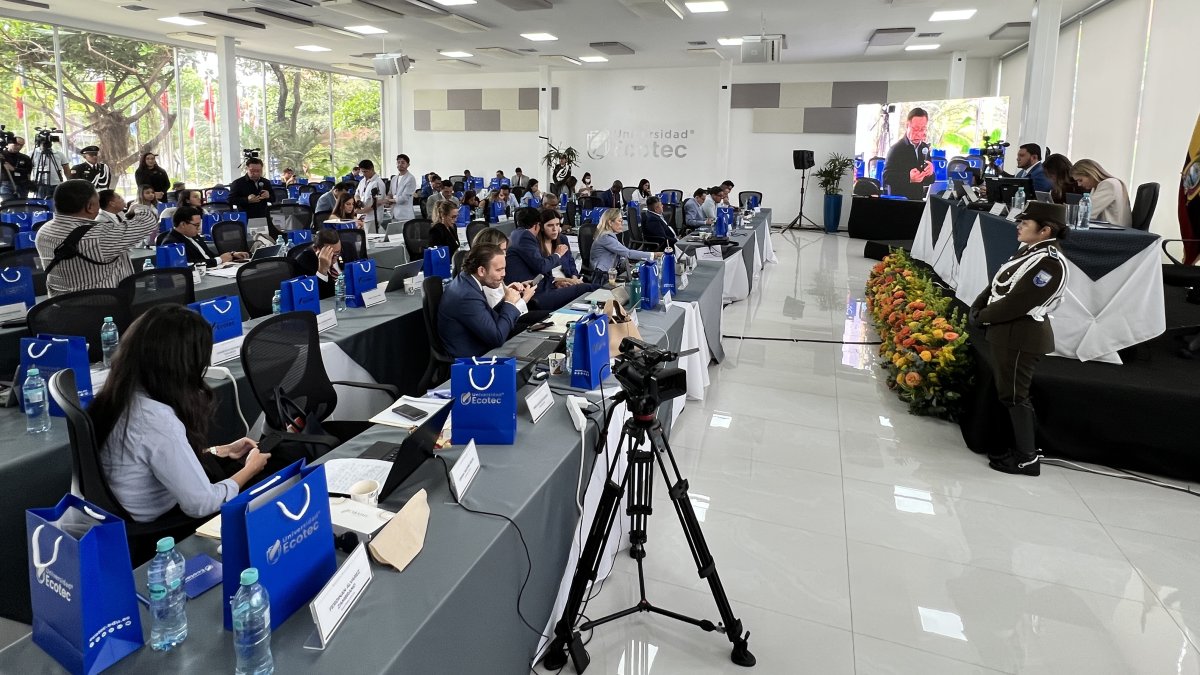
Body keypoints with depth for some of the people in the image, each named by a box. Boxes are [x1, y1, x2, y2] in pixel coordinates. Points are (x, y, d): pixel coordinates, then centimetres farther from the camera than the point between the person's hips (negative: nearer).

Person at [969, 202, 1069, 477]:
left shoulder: (1050, 263, -20)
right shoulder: (1028, 251, 10)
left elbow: (1016, 303, -24)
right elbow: (997, 284, 12)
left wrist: (982, 317, -12)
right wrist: (976, 308, -2)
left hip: (1022, 337, -10)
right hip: (1008, 332, 10)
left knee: (1014, 395, -1)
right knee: (1010, 393, 17)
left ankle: (1027, 459, 10)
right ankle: (1024, 447, 29)